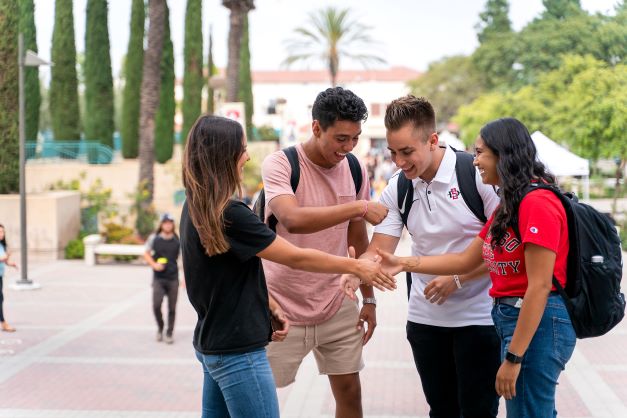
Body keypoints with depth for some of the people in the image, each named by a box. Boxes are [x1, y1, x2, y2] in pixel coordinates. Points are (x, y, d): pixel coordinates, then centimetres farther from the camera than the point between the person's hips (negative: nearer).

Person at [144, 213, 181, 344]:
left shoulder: (178, 240, 2)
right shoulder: (154, 238, 2)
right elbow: (146, 254, 12)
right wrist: (154, 264, -7)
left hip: (173, 279, 1)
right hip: (158, 278, -1)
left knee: (172, 308, 2)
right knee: (156, 305, -11)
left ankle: (169, 333, 16)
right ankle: (160, 327, 15)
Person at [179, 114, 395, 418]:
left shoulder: (196, 209, 6)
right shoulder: (229, 214, -22)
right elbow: (296, 258, -17)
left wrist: (268, 306, 9)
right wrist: (356, 267, -6)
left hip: (212, 342, 9)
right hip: (237, 350, -9)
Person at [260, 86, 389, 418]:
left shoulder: (355, 171, 2)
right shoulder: (279, 164, -15)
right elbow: (292, 219, -34)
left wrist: (368, 298, 13)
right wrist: (360, 207, -33)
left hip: (337, 304, 5)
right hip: (283, 307, -4)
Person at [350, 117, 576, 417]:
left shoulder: (538, 203, -17)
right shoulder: (509, 205, 15)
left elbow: (539, 286, -20)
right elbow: (466, 260, 16)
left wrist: (513, 358, -20)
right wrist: (404, 263, 8)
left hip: (537, 323, -10)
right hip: (512, 316, 10)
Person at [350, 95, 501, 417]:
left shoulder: (478, 173, -15)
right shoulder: (397, 189, 0)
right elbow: (379, 251, -2)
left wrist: (458, 278, -19)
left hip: (478, 317, -5)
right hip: (425, 317, 5)